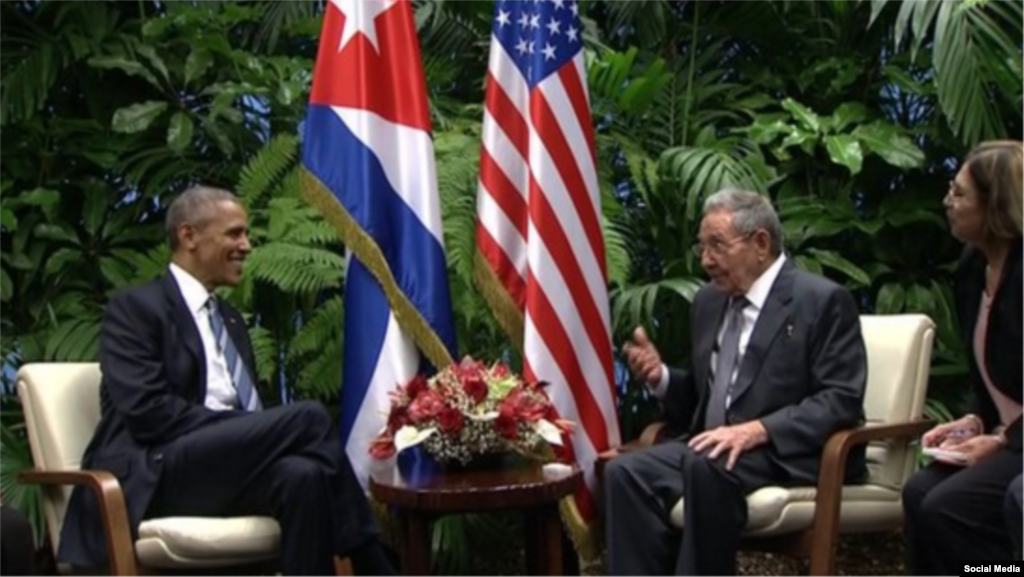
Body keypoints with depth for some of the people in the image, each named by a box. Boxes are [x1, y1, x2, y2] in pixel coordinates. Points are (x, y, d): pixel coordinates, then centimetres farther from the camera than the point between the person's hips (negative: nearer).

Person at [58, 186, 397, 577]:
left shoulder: (230, 320, 26)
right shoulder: (135, 307, 1)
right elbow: (148, 413, -13)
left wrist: (260, 434, -4)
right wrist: (249, 430, -16)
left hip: (227, 467, 6)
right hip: (152, 475, -6)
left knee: (302, 474, -30)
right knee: (307, 417, -25)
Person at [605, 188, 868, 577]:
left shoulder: (823, 300, -5)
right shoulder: (709, 300, 16)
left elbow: (841, 401, -14)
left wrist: (757, 431, -25)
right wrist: (661, 377, 2)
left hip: (789, 453, -6)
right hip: (715, 446, 7)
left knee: (707, 466, -35)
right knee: (626, 472, -20)